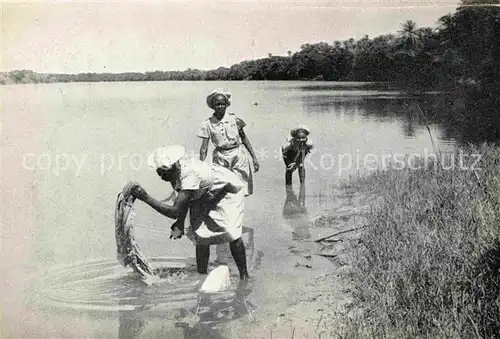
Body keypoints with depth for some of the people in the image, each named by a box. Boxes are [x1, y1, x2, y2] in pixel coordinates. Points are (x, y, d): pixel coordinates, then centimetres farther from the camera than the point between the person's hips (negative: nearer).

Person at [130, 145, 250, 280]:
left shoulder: (190, 175, -42)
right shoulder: (174, 170, -16)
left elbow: (175, 212, -45)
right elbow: (184, 200, -6)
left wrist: (146, 198, -49)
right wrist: (180, 225, -17)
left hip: (228, 189, -8)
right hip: (207, 194, 8)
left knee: (231, 233, -14)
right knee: (201, 235, -1)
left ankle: (244, 277, 2)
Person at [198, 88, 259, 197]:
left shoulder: (233, 118, -1)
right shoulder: (208, 124, -2)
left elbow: (244, 138, 8)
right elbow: (204, 148, -2)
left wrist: (254, 157, 6)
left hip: (238, 156, 1)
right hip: (221, 158, 0)